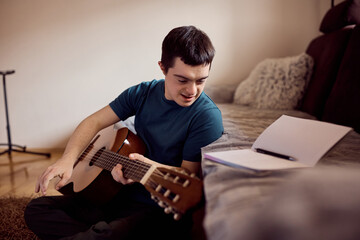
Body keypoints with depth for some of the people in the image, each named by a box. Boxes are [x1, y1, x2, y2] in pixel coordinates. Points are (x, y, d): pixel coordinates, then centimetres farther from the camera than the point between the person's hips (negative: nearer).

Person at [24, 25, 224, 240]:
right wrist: (68, 158, -13)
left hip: (159, 209, -6)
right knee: (37, 209, 3)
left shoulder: (207, 116, -16)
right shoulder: (143, 93, 1)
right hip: (122, 197, 7)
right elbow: (94, 121, 5)